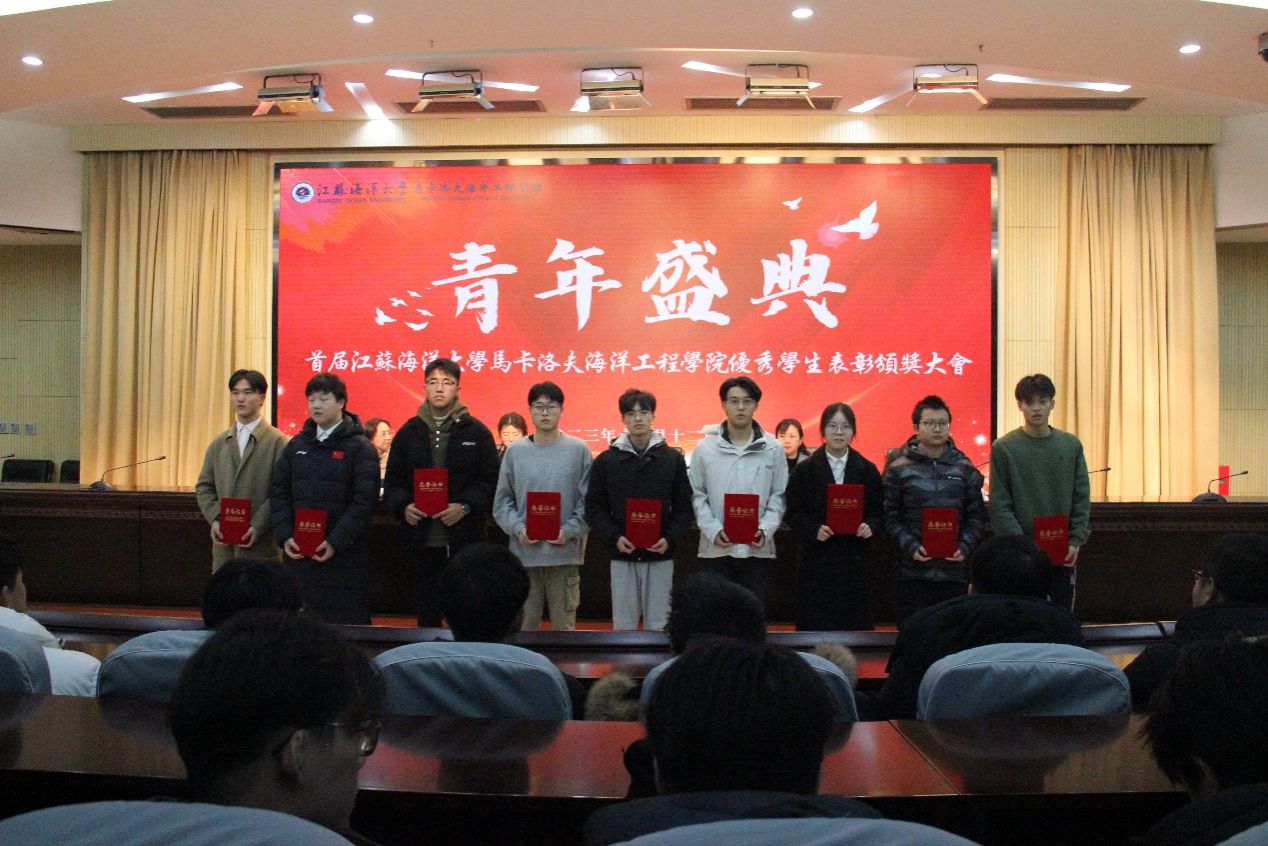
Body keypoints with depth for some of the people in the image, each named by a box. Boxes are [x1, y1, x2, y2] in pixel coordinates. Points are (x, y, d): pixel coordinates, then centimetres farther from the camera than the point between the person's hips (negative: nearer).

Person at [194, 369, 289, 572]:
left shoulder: (277, 442, -3)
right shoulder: (218, 443, 14)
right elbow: (204, 487, 13)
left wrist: (257, 526, -16)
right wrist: (214, 519, -3)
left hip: (260, 543, -5)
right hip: (223, 541, 5)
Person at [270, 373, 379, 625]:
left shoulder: (359, 447, -3)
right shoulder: (296, 445, 12)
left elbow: (365, 500, -11)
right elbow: (279, 493, 11)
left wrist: (335, 542, -16)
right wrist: (285, 536, -3)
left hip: (343, 553, -4)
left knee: (345, 621, -1)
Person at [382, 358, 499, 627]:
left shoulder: (476, 432, 3)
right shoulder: (409, 431, 11)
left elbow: (491, 481, -2)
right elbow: (393, 480, 11)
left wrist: (466, 506, -16)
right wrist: (403, 506, -8)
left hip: (465, 538, -2)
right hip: (420, 539, 3)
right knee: (426, 611, 11)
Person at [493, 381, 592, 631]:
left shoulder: (578, 450, 1)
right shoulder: (515, 451, 5)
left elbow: (589, 502, -1)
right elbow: (502, 502, 5)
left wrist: (570, 530, -14)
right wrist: (518, 528, -10)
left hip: (565, 554, -1)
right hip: (524, 553, 1)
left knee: (564, 625, 8)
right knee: (525, 624, 11)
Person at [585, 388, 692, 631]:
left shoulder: (673, 459, 3)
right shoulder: (606, 460, 3)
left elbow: (684, 508, 4)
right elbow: (594, 508, 2)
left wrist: (670, 538, -11)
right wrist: (614, 537, -12)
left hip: (660, 556, 0)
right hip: (621, 556, 0)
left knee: (658, 627, 5)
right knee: (623, 626, 6)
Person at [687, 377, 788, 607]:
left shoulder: (773, 449, 3)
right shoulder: (705, 449, 1)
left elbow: (779, 495, 4)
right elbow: (697, 495, 2)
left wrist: (766, 529, -10)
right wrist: (712, 530, -11)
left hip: (757, 549, 1)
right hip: (715, 548, 0)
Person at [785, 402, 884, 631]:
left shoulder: (867, 470, 8)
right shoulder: (805, 470, 2)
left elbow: (880, 511, 9)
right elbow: (793, 513, 0)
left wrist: (871, 526, -12)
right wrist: (813, 530, -17)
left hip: (856, 561, 2)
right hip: (816, 562, -2)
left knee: (856, 625, 2)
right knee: (816, 626, -1)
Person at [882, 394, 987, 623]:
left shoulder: (964, 468, 8)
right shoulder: (899, 469, 1)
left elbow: (976, 515, 8)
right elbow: (891, 517, -1)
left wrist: (965, 546, -7)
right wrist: (911, 546, -14)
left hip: (955, 569, 2)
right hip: (913, 571, -2)